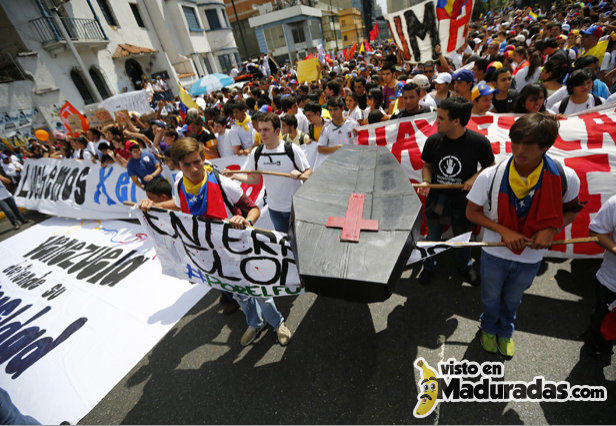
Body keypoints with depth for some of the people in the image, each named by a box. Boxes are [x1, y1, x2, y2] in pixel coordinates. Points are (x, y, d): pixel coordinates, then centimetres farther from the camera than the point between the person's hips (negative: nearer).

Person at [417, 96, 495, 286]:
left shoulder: (479, 142, -15)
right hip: (437, 197, 1)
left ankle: (465, 265, 49)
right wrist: (426, 181, -15)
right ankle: (429, 266, 41)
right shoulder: (433, 141, -10)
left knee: (463, 235, 21)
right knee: (433, 236, 16)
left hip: (463, 198, -1)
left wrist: (475, 177, -18)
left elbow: (490, 167, 1)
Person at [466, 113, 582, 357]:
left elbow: (572, 209, 1)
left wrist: (550, 229, -18)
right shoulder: (490, 176, -23)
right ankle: (489, 329, 54)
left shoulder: (565, 178, -18)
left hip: (531, 257, 2)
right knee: (490, 298, 22)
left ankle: (506, 331, 58)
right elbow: (472, 212, -12)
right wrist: (504, 230, -25)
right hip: (495, 253, -1)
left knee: (512, 300, 26)